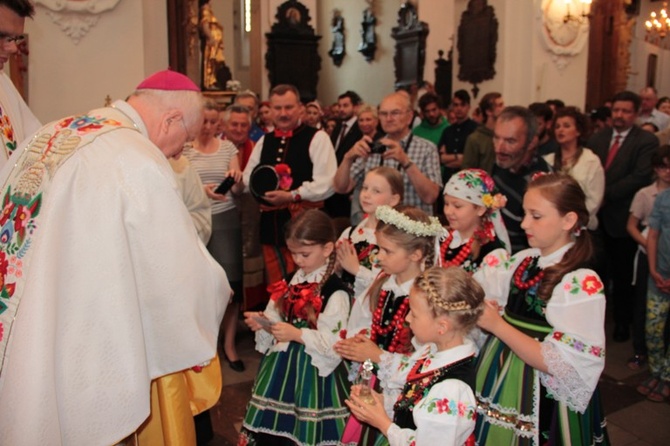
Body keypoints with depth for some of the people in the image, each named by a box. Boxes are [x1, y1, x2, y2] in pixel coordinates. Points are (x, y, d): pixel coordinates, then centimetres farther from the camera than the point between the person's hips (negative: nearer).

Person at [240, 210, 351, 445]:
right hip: (281, 364, 7)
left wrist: (297, 334, -24)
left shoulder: (335, 292, -17)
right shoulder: (291, 281, 6)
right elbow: (276, 317, 11)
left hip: (313, 371, -7)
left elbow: (334, 343, -21)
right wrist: (262, 322, -9)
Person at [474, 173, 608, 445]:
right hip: (500, 387, 6)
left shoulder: (582, 284, -20)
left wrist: (497, 325, -23)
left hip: (540, 404, -6)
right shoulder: (524, 262, 1)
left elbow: (559, 364, -23)